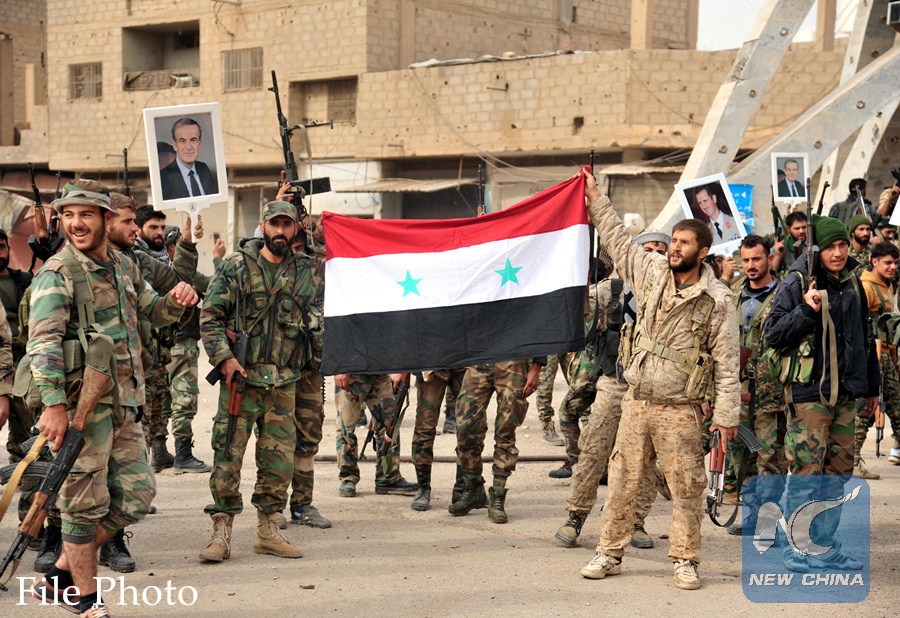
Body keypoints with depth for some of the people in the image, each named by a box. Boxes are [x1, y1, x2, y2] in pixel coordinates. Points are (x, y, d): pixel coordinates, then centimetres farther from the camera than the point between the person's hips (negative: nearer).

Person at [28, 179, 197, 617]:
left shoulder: (124, 267, 13)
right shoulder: (57, 274, -9)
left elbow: (155, 312, 28)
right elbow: (42, 342, -18)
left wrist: (178, 299, 4)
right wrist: (54, 404, -28)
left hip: (123, 403, 8)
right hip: (80, 403, -7)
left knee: (135, 496, 10)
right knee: (85, 503, 0)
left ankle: (60, 575, 23)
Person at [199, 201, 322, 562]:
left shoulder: (307, 273, 10)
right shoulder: (236, 266, 0)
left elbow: (321, 319, 19)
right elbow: (210, 316, -1)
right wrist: (223, 357, -11)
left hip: (285, 383, 3)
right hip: (240, 377, -3)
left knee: (279, 459, 6)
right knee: (228, 455, -4)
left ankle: (269, 532, 17)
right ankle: (221, 533, 3)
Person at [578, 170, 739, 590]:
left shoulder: (717, 301, -7)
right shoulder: (651, 273, 4)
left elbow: (727, 361, -6)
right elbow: (618, 241, 16)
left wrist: (726, 414, -8)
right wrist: (595, 198, 14)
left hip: (679, 411, -4)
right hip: (636, 402, 4)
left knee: (686, 489, 2)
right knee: (621, 482, 9)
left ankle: (684, 560, 16)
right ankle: (610, 553, 20)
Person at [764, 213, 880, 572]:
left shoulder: (853, 284, 12)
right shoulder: (797, 283, -7)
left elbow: (864, 336, 22)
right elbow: (772, 334, -9)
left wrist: (872, 386, 25)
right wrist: (806, 310, -22)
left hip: (845, 394, 6)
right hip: (808, 393, -6)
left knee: (839, 471, 9)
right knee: (806, 472, -6)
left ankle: (824, 546, 19)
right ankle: (796, 549, 4)